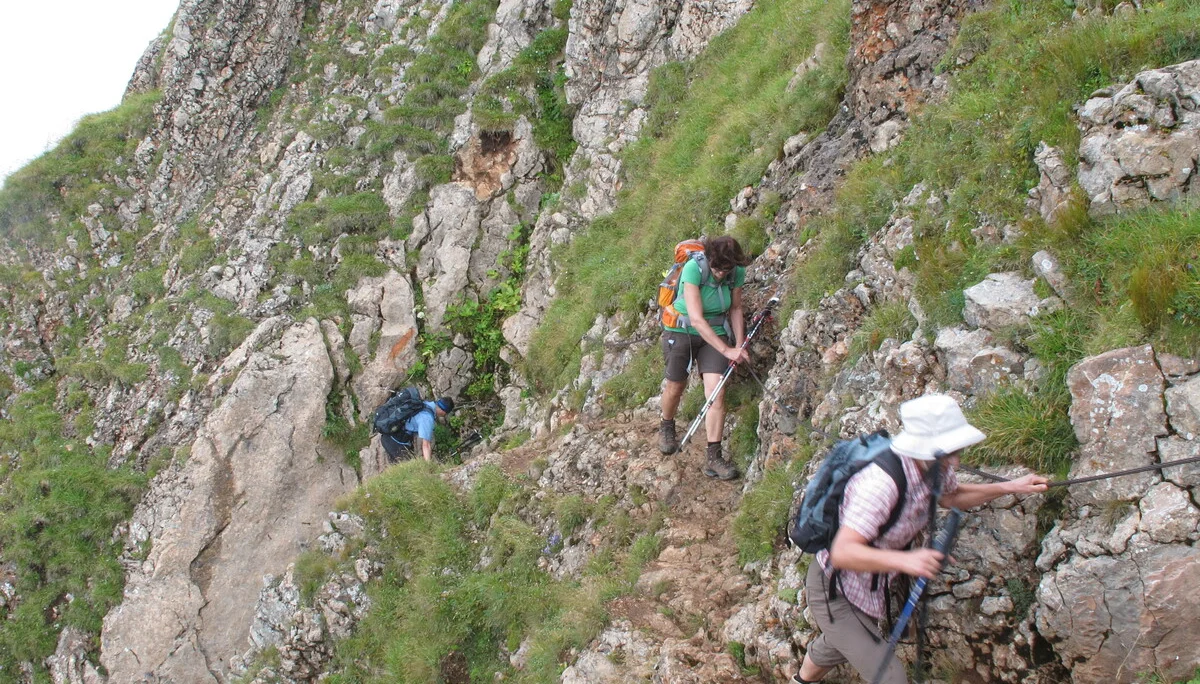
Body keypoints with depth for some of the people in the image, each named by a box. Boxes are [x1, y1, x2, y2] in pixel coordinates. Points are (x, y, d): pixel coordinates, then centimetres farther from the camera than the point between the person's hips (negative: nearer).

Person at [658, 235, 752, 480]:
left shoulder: (737, 273, -11)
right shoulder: (693, 269, -27)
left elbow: (735, 309, 6)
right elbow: (696, 319, -30)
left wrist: (739, 345, -4)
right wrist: (727, 350, -33)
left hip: (715, 333, 3)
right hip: (681, 331, -3)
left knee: (717, 394, -11)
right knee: (675, 388, 11)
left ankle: (713, 457, -9)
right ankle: (667, 427, 44)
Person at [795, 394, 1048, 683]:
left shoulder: (933, 468, -13)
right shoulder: (880, 484, -39)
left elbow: (952, 497, 11)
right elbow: (842, 553, -43)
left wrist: (1010, 487, 1)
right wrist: (904, 561, -54)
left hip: (869, 588, 9)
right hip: (834, 592, -9)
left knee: (836, 645, 34)